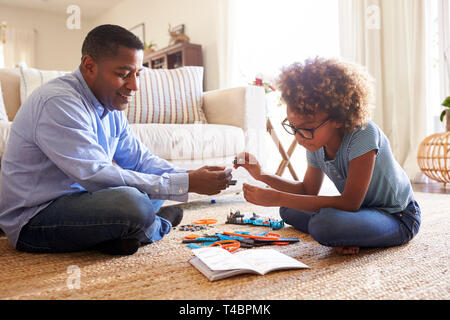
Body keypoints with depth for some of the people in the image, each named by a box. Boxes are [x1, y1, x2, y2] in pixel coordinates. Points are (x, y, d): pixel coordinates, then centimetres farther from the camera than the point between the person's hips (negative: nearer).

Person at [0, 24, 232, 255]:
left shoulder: (110, 105, 5)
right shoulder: (58, 102, -24)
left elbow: (139, 159, 7)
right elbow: (97, 176, -31)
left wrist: (191, 176, -11)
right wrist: (186, 184, -30)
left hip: (74, 196, 9)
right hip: (33, 218, -9)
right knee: (132, 203, -33)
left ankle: (116, 233, -10)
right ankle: (159, 225, 0)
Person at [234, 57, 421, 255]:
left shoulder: (363, 135, -28)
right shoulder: (316, 143, -6)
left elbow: (350, 202, -30)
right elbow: (308, 190, 7)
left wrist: (278, 198, -33)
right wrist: (262, 176, -8)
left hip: (399, 218, -8)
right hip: (361, 209, 8)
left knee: (325, 222, -35)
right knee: (289, 210, 2)